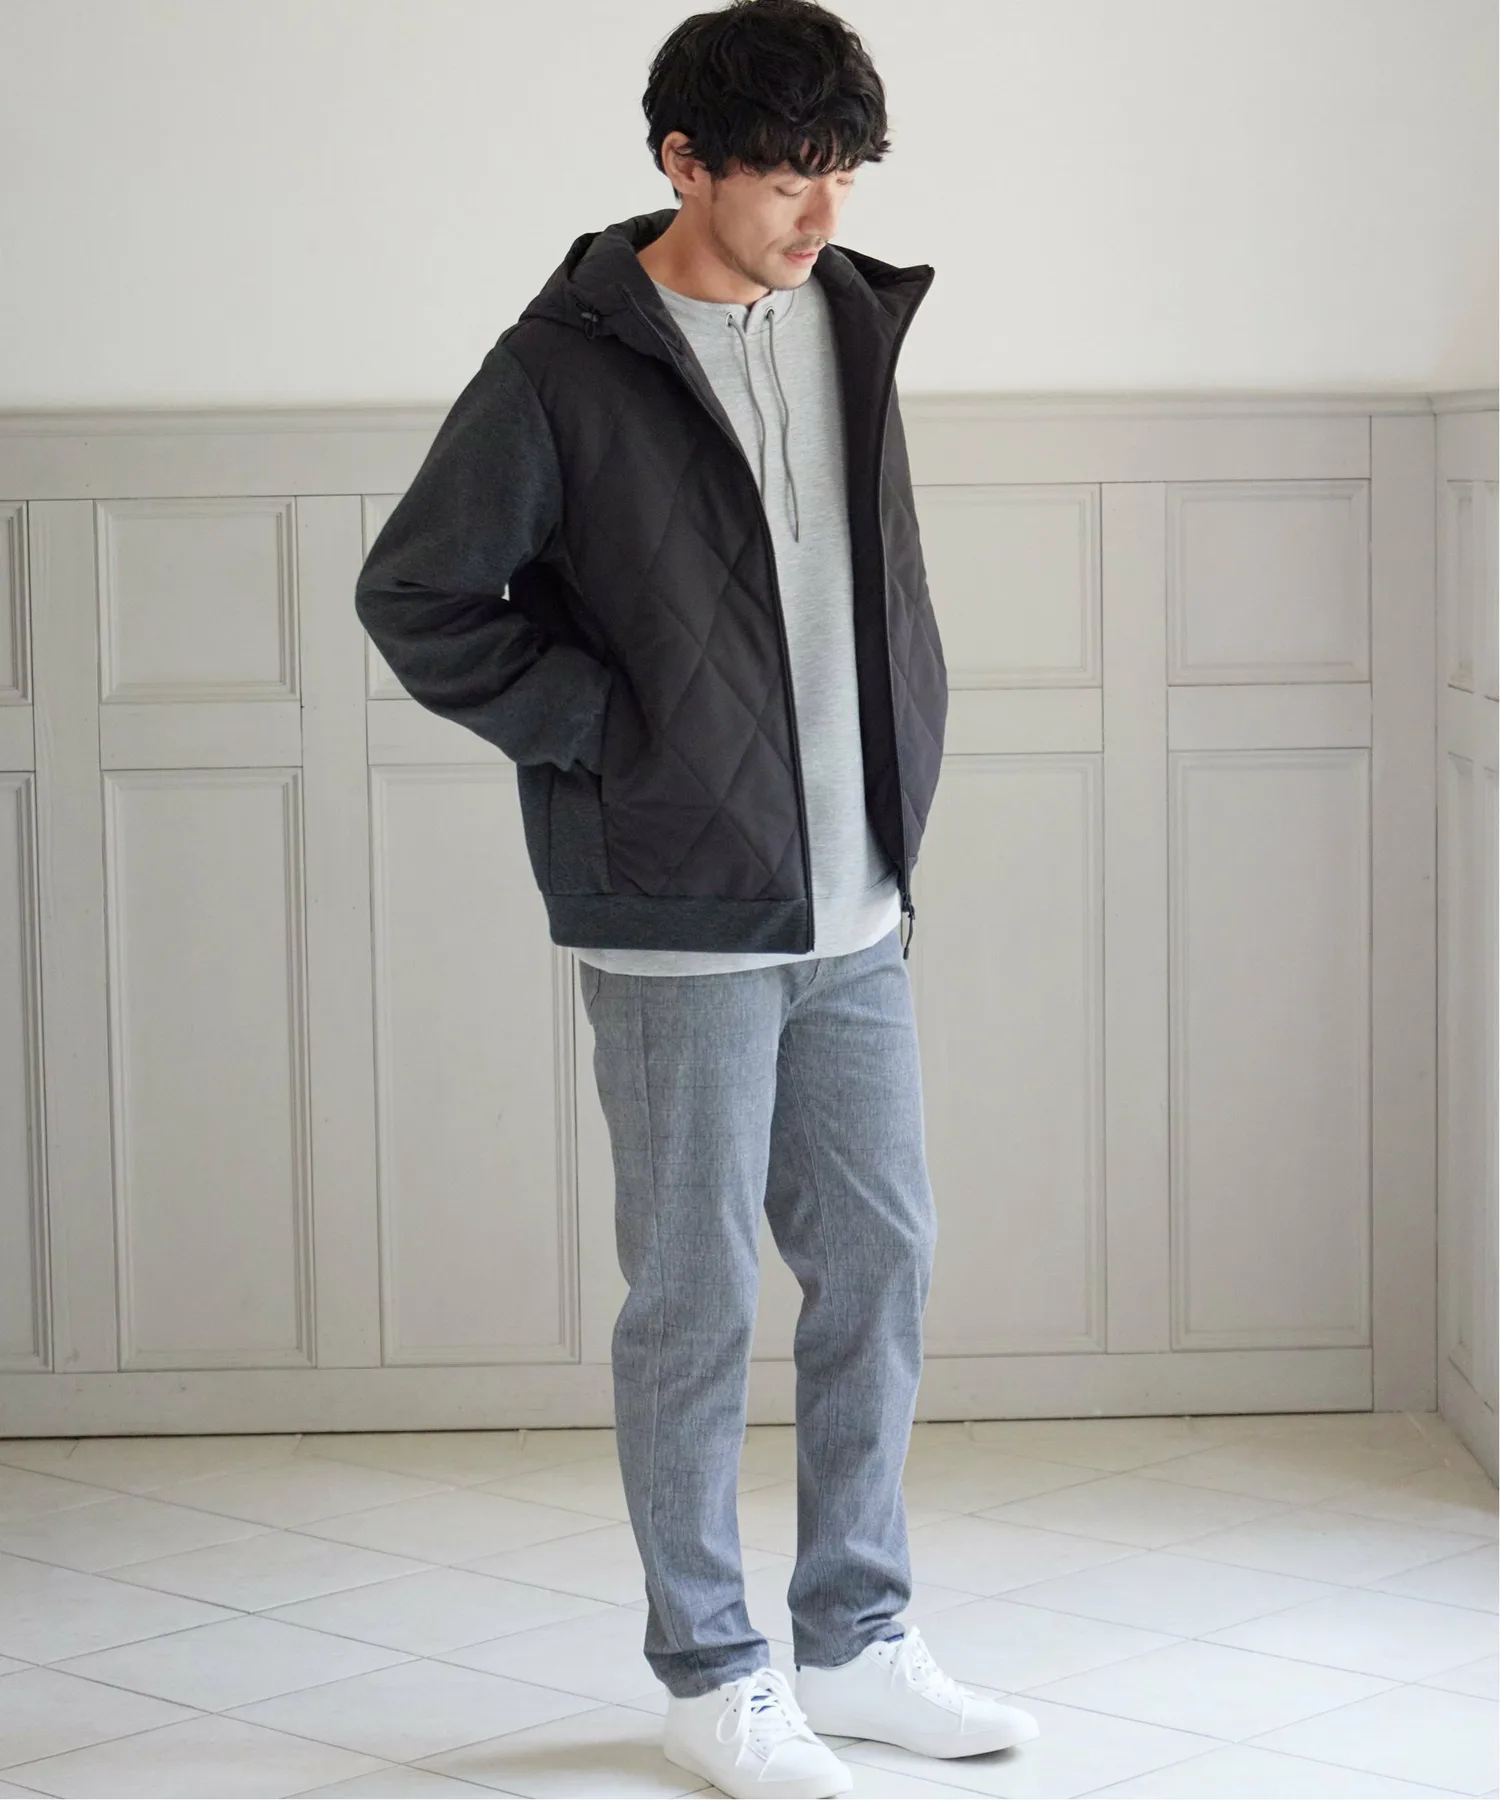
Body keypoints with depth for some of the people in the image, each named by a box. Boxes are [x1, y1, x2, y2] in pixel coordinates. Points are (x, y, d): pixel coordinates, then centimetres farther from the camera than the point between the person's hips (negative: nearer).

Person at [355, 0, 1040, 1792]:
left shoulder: (852, 319, 7)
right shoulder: (567, 367, -11)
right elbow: (415, 597, -8)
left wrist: (899, 772, 10)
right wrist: (607, 743, -11)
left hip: (854, 907, 6)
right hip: (681, 919, -6)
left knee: (881, 1257, 11)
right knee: (697, 1298, 2)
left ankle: (854, 1640, 25)